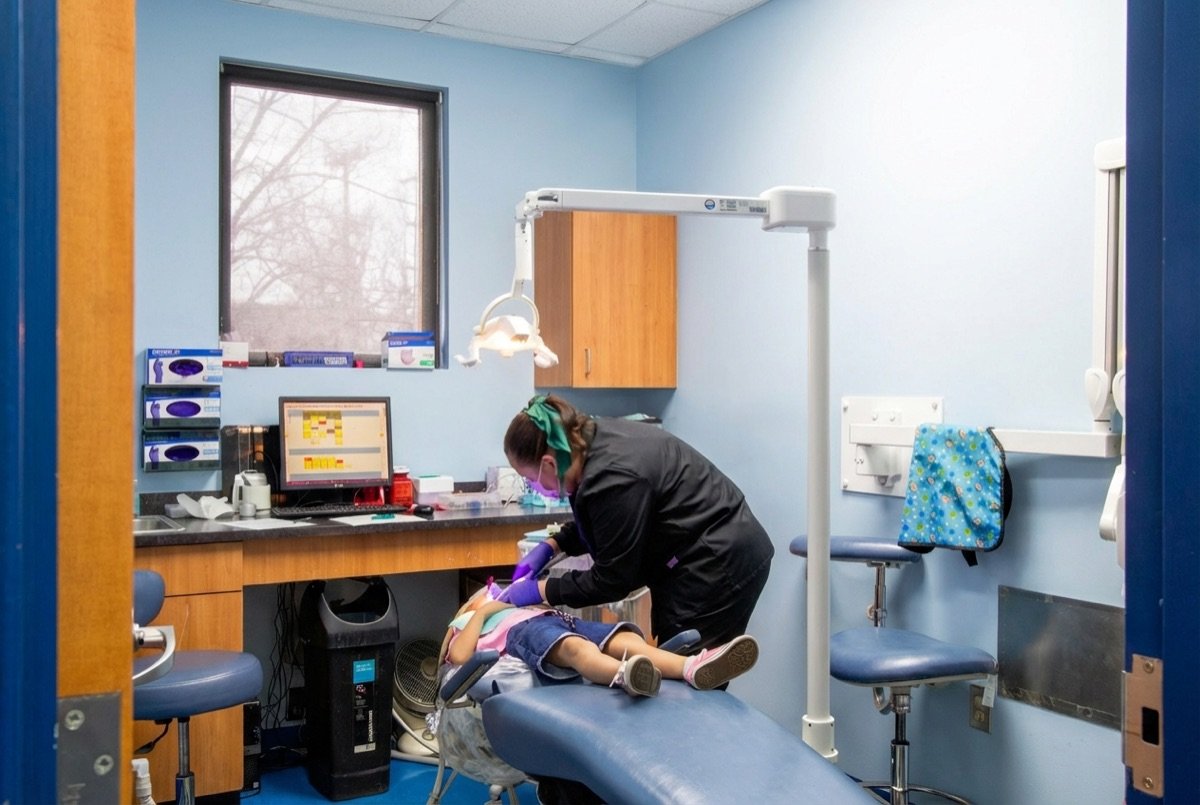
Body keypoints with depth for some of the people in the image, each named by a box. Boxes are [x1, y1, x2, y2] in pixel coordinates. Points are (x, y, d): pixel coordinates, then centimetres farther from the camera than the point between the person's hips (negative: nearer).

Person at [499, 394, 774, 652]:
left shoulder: (611, 476, -27)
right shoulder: (597, 440, 1)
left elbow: (612, 579, -16)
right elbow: (593, 524, 20)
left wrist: (541, 590, -6)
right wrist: (551, 546, 9)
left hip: (720, 566, -10)